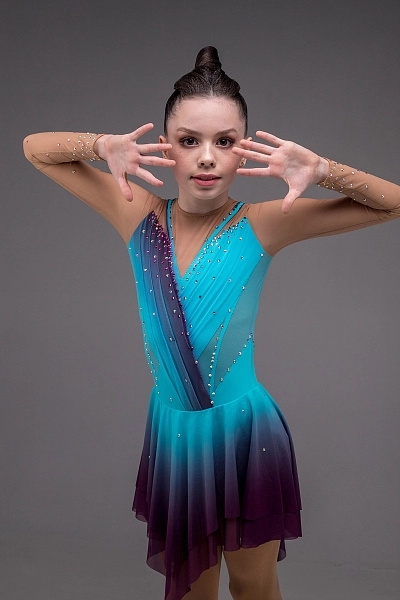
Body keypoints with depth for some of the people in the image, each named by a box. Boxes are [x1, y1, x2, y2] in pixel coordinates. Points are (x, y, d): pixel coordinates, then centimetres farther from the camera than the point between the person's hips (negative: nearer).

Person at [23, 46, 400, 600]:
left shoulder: (262, 225, -11)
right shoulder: (141, 215, -5)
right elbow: (36, 147, 2)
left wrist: (321, 171, -27)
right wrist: (103, 147, -18)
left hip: (246, 434, -2)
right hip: (172, 433, 3)